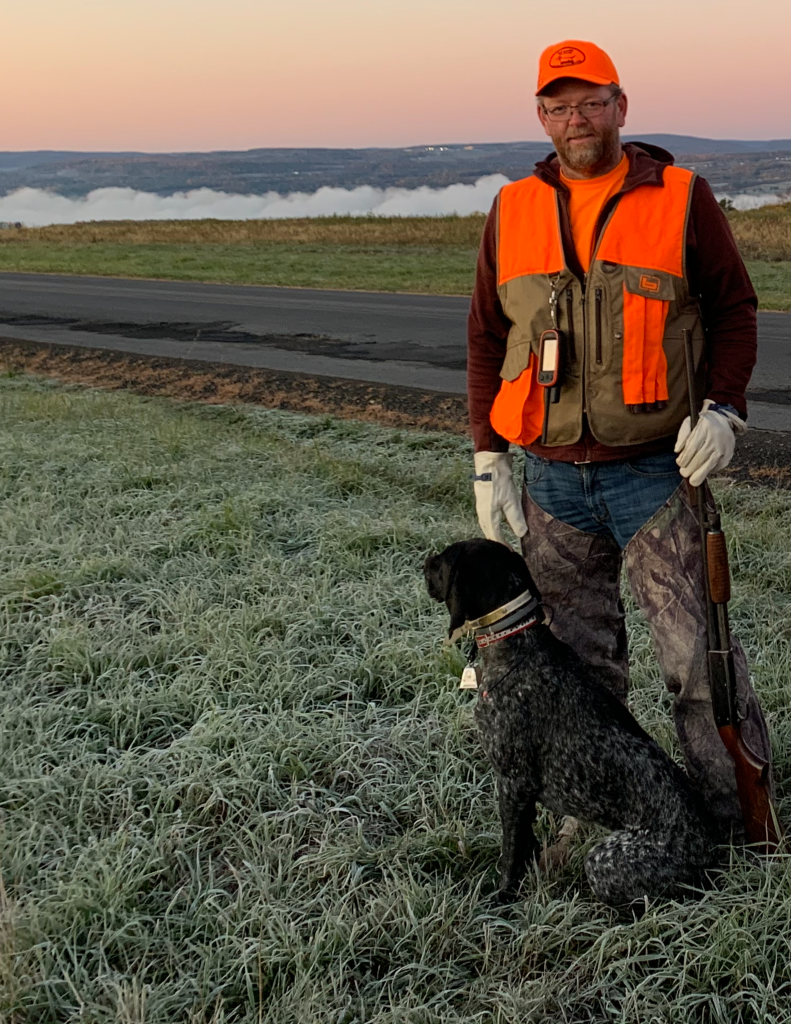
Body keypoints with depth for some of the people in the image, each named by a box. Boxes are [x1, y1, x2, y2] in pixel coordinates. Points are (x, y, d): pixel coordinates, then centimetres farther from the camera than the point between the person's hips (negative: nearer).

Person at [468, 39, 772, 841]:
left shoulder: (681, 198, 0)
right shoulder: (512, 211, 8)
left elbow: (734, 309, 5)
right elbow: (486, 338, 13)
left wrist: (723, 409, -11)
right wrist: (488, 458, 8)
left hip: (656, 472, -3)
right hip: (553, 481, 3)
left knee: (697, 656, -2)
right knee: (576, 664, 11)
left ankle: (742, 827, 12)